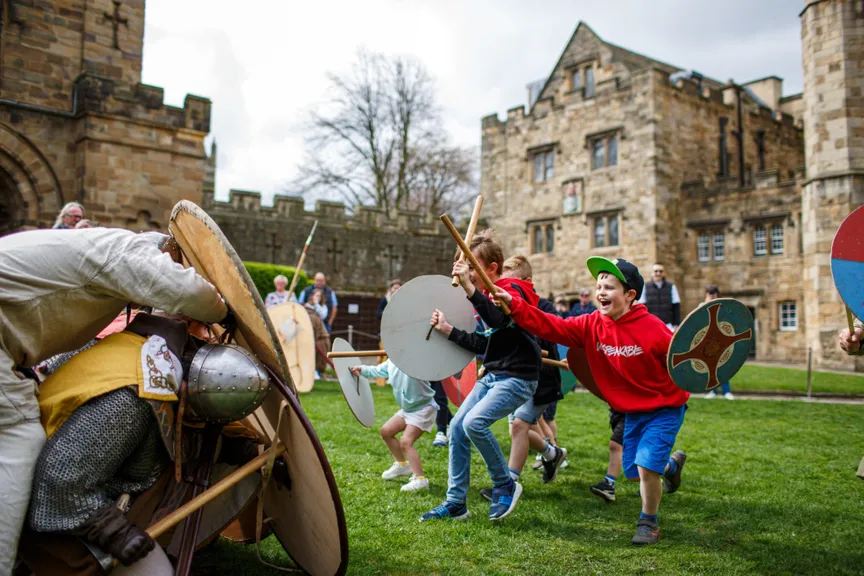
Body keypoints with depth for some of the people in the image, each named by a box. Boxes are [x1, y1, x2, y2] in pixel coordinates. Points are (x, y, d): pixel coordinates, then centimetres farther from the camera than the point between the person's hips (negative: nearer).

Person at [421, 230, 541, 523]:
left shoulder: (512, 289, -11)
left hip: (518, 377, -9)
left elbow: (499, 320, -32)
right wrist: (448, 330, 8)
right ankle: (455, 503, 13)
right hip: (492, 375, 9)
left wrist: (469, 287, -35)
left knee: (474, 422, -25)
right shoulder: (488, 297, 15)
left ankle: (506, 486, -2)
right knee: (457, 427, 3)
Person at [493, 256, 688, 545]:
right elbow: (550, 326, -17)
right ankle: (672, 462, 49)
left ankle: (649, 523, 12)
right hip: (632, 412, 5)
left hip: (665, 409, -5)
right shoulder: (591, 326, -9)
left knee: (646, 465, -17)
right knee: (634, 473, 14)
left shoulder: (652, 327, -22)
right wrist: (513, 303, -26)